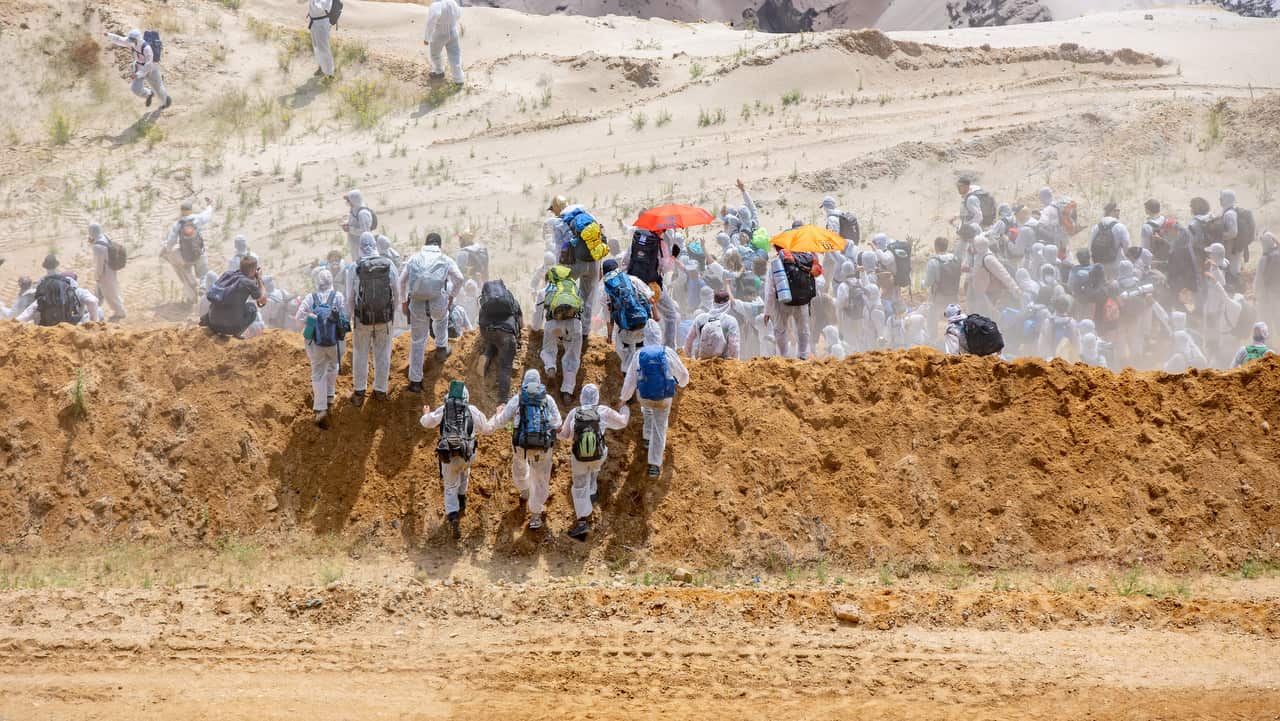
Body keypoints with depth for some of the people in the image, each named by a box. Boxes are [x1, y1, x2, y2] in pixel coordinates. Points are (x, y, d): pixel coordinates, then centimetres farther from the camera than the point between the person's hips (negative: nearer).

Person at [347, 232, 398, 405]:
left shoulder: (354, 269, -14)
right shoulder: (389, 265, -10)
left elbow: (350, 298, -8)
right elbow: (396, 294, -2)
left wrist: (348, 319, 7)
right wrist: (392, 312, 15)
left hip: (362, 319, -1)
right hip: (385, 318, 1)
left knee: (360, 354, 14)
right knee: (382, 354, 16)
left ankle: (359, 392, 20)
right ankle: (380, 390, 26)